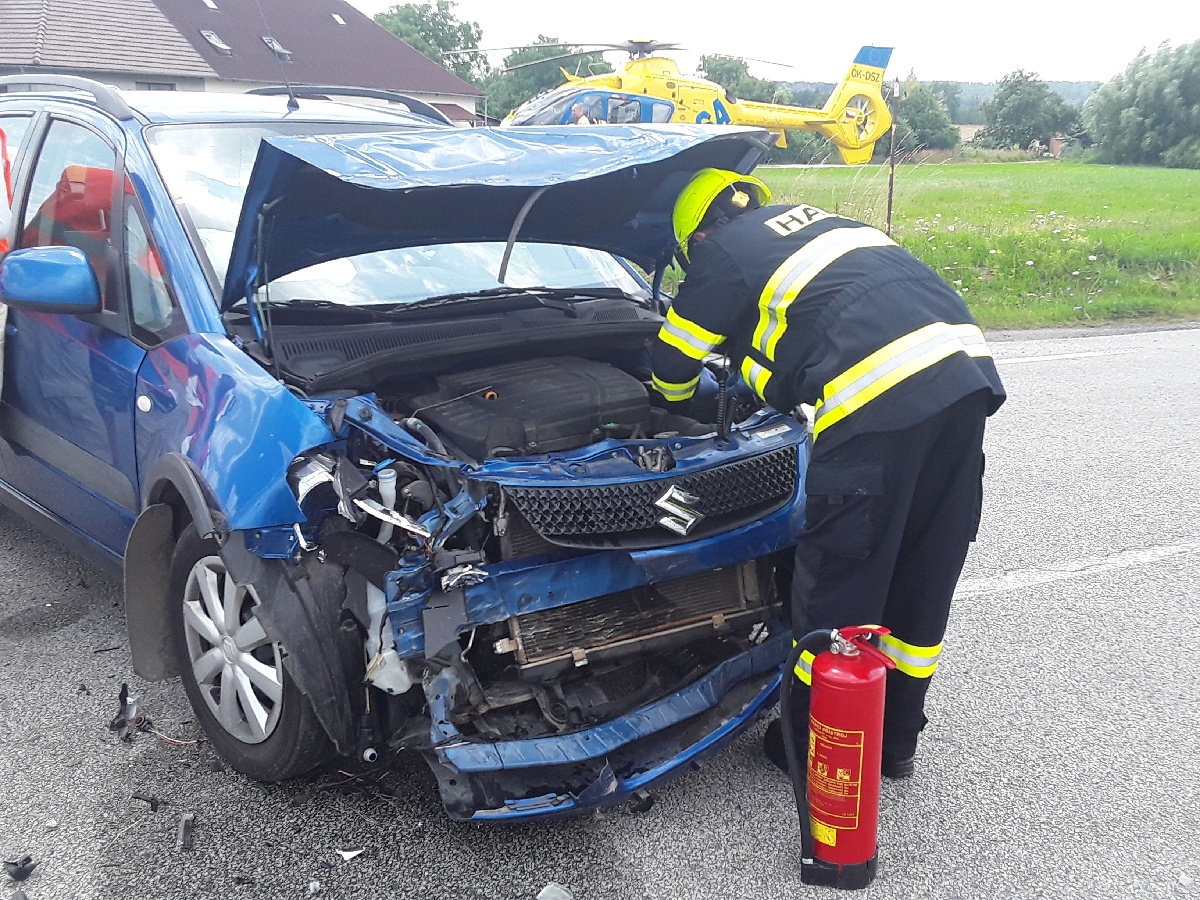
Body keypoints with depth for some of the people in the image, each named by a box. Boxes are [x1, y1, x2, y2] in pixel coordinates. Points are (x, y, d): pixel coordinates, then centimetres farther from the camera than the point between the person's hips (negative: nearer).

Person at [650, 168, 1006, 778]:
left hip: (880, 398, -8)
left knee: (836, 584, 6)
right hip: (966, 369, 8)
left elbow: (672, 363, 22)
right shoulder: (818, 221, 32)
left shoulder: (720, 254, 11)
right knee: (923, 571, 17)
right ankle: (897, 739, 32)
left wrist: (676, 405, 43)